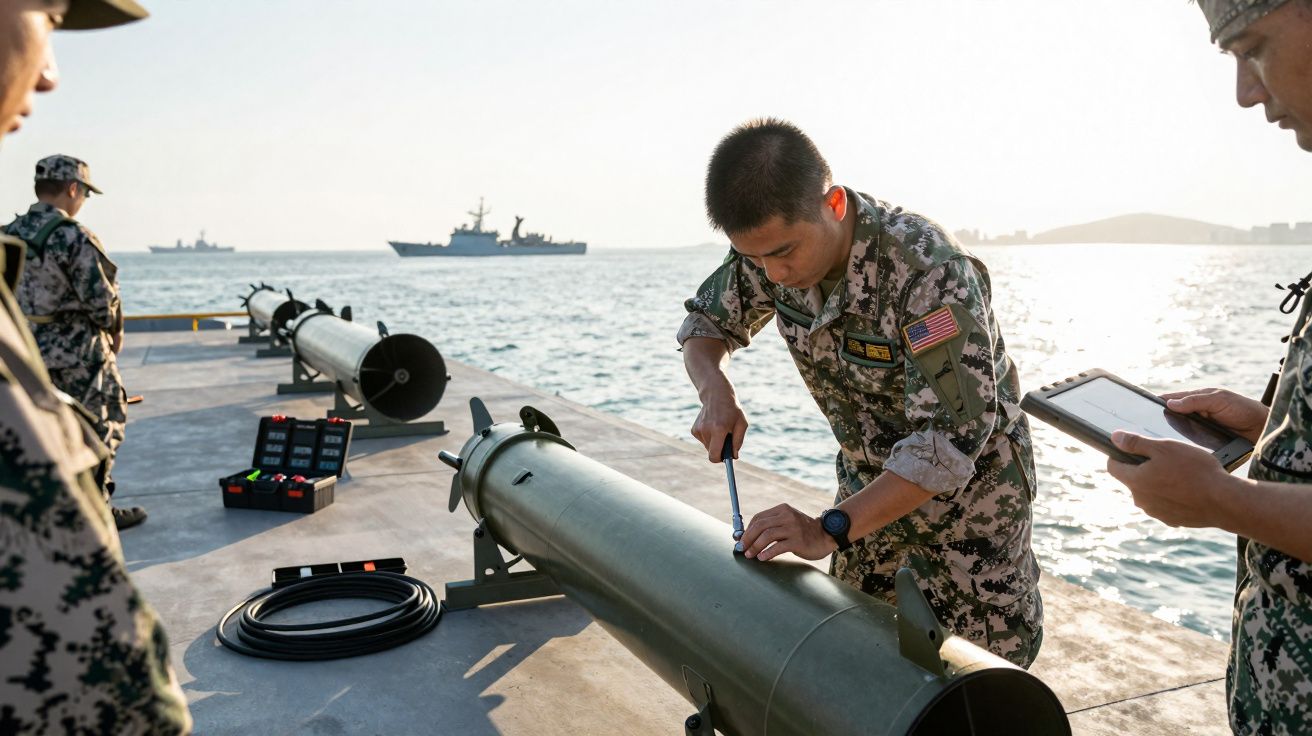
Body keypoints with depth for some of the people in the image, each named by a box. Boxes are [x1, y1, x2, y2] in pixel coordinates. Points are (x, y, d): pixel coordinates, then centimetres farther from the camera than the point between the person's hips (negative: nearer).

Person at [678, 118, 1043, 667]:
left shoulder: (929, 272, -35)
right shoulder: (772, 246, -15)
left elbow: (951, 441, -36)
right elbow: (705, 323, 1)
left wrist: (829, 530, -40)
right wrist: (716, 394, -21)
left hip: (967, 484, -5)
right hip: (868, 478, 6)